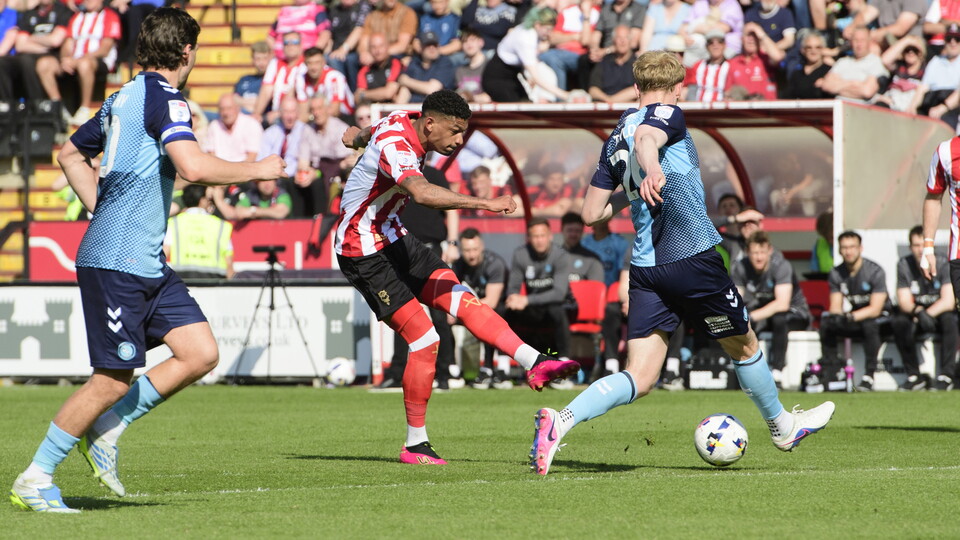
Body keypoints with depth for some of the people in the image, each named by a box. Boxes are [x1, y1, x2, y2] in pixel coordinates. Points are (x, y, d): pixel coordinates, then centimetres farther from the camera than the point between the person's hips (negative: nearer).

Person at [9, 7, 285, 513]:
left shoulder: (123, 98, 16)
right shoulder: (163, 98, -12)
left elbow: (70, 154, 28)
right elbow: (193, 167, -27)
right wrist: (258, 169, -13)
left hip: (147, 263, 10)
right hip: (116, 263, -10)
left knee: (201, 354, 3)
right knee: (113, 380, -7)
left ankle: (105, 429, 11)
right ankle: (35, 479, 4)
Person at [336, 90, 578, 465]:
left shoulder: (403, 123, 2)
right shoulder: (395, 147, -28)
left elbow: (371, 131, 28)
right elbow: (422, 193, -49)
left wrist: (357, 136, 52)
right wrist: (485, 204, -55)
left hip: (391, 238, 10)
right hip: (364, 254, -10)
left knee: (463, 300, -6)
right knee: (423, 339, -13)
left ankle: (535, 364, -13)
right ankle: (415, 445, -3)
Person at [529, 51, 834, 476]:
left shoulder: (615, 139, 17)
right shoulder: (667, 114, -2)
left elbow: (592, 213, 16)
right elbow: (646, 138, -27)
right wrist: (653, 172, -49)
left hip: (645, 267, 6)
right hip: (692, 257, -6)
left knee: (639, 378, 0)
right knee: (743, 346, 17)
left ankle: (561, 420, -22)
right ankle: (781, 426, 36)